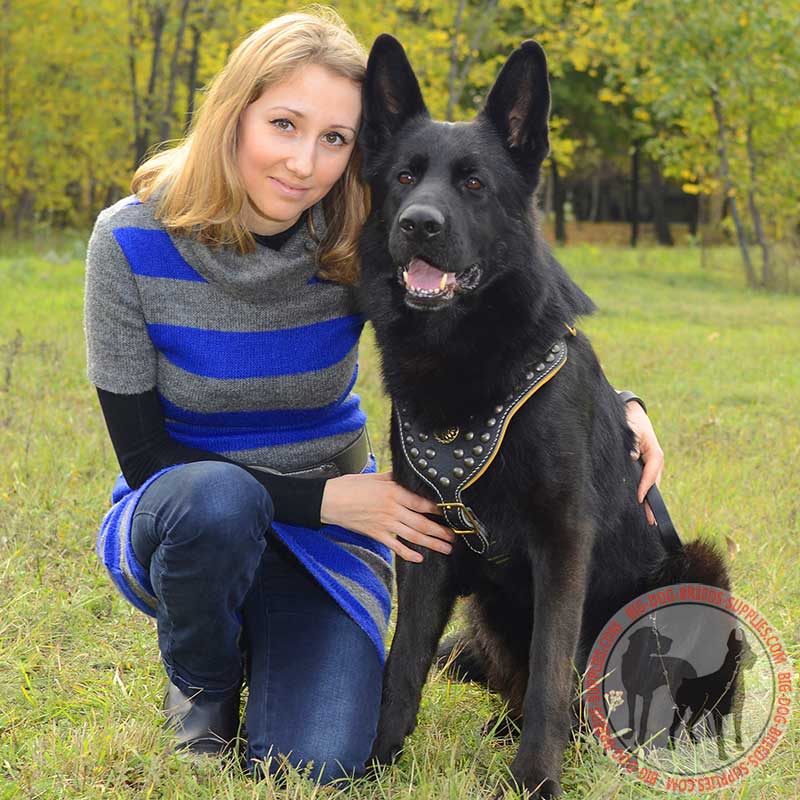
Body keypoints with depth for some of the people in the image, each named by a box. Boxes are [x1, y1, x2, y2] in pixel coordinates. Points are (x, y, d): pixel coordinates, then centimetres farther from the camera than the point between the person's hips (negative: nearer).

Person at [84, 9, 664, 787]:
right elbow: (144, 453, -15)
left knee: (315, 763, -21)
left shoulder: (357, 246, -13)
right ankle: (202, 678, -4)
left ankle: (266, 641, 15)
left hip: (324, 533, 1)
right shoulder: (131, 242, -18)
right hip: (175, 521, -1)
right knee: (217, 499, -38)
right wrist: (327, 497, -23)